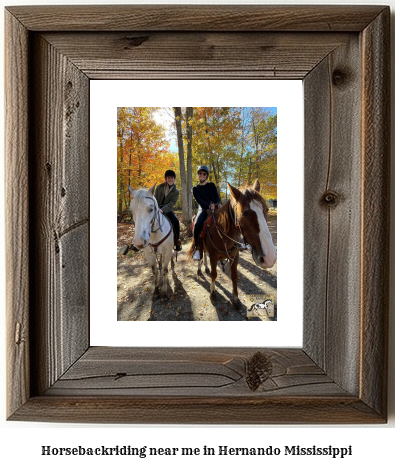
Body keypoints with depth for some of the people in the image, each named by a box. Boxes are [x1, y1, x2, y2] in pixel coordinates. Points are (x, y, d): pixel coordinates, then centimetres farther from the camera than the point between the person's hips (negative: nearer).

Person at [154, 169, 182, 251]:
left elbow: (171, 204, -10)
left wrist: (162, 210, -26)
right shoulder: (160, 187, 7)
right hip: (157, 209, 2)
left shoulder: (176, 192, 1)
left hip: (167, 210, -1)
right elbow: (155, 199, 5)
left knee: (176, 221, -27)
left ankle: (177, 242, -10)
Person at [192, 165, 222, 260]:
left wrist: (218, 203, -19)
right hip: (203, 209, -2)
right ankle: (197, 249, -23)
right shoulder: (195, 188, 11)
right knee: (197, 224, -32)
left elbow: (217, 196, 5)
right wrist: (209, 205, -22)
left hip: (214, 209, 2)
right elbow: (199, 200, -4)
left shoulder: (211, 185, 15)